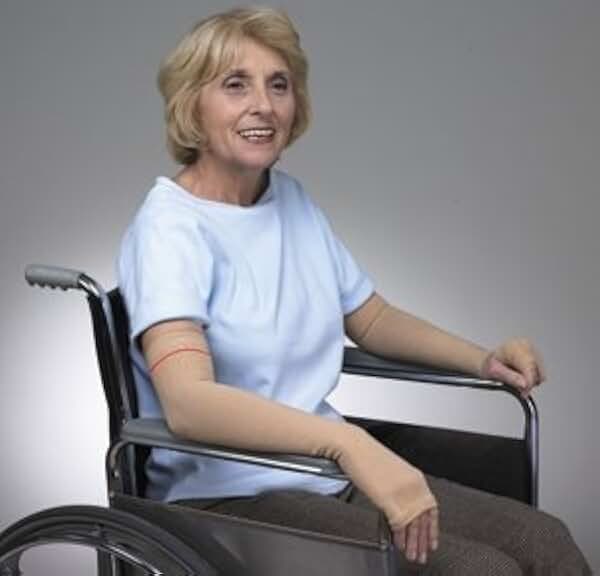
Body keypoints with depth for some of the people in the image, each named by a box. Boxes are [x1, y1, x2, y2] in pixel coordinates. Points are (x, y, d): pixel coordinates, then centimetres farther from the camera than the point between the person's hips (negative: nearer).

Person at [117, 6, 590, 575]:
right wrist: (350, 443, -42)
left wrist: (482, 359, 5)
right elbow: (187, 401, -30)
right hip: (228, 496, -7)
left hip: (325, 471, 7)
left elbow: (373, 319, 22)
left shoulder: (292, 201, 9)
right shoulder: (170, 228, -14)